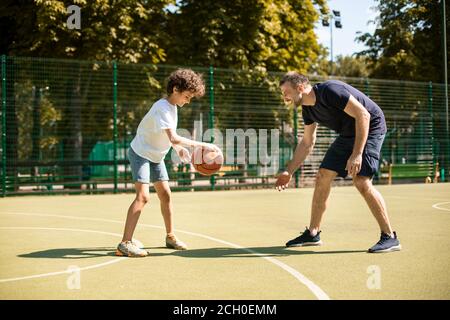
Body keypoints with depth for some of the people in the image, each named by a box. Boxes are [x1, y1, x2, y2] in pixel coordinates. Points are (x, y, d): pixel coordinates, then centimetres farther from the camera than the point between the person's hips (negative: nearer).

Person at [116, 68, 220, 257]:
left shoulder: (172, 106, 2)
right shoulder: (162, 108, -27)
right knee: (143, 196, -20)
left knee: (165, 194, 11)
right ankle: (125, 244, -22)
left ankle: (170, 237, 25)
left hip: (156, 156, 9)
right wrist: (203, 145, -38)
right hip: (140, 153, -9)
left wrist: (178, 148, 0)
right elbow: (174, 138, -38)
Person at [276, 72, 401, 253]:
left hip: (370, 127, -9)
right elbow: (307, 143, 14)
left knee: (361, 181, -22)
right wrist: (289, 172, 7)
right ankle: (313, 234, 13)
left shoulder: (329, 90, -25)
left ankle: (390, 238, -11)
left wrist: (356, 154, -31)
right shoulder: (308, 109, 3)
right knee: (322, 177, 4)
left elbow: (363, 115, -27)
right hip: (348, 134, 9)